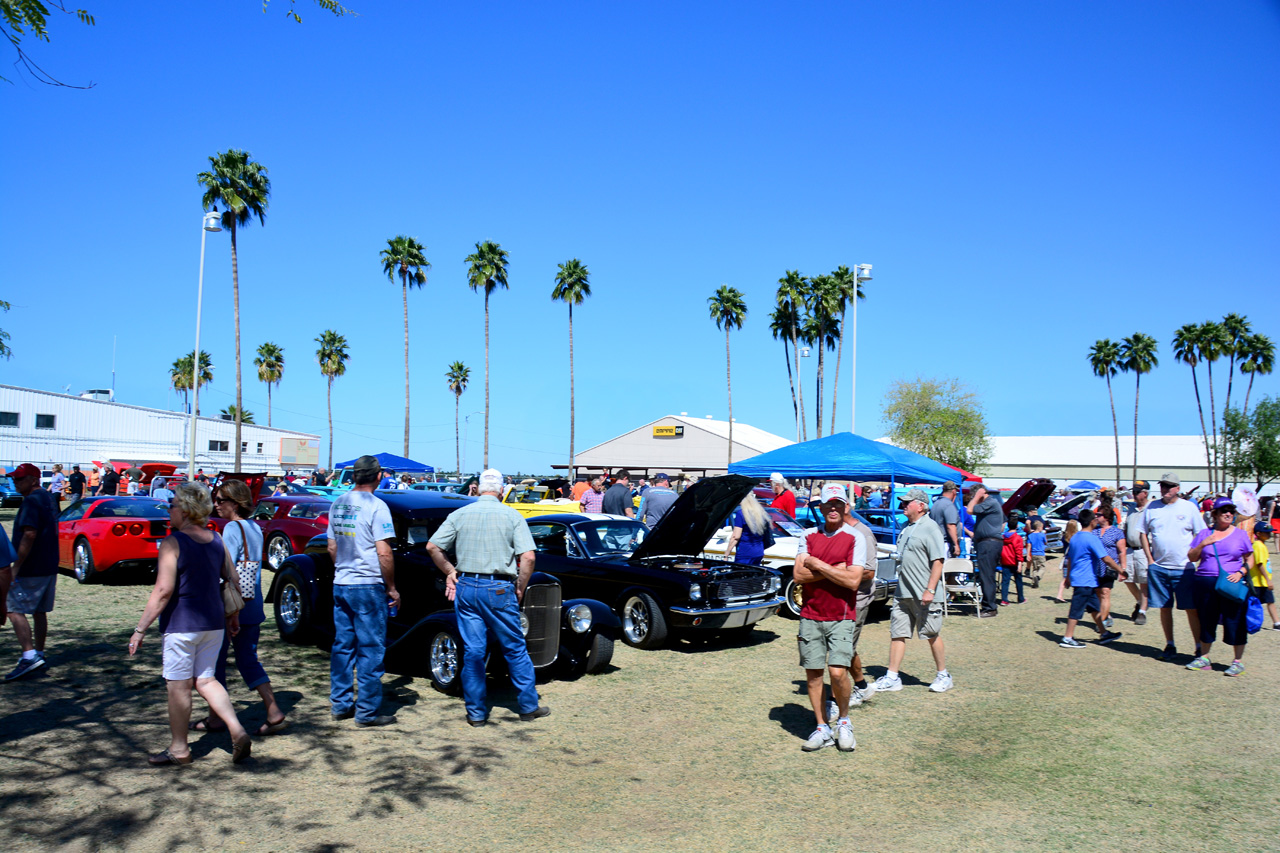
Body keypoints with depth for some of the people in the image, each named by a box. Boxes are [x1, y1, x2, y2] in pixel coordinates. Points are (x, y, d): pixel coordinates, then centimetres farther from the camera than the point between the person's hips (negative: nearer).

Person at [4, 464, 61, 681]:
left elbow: (29, 535, -23)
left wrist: (16, 567, -22)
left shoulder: (32, 501, -14)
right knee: (39, 612, 15)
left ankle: (29, 655, -17)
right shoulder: (48, 498, 15)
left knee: (14, 609, -8)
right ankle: (38, 654, 21)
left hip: (32, 568, -9)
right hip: (50, 567, 9)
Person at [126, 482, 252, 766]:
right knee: (205, 680, 15)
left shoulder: (172, 543, -13)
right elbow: (233, 579, 11)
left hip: (182, 625, -6)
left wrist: (140, 629, -12)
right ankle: (237, 732, 2)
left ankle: (178, 749, 19)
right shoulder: (215, 539, 6)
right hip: (214, 623, 7)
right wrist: (233, 615, 23)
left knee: (178, 686, 7)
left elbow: (163, 591, -18)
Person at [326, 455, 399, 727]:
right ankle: (367, 712, 6)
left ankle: (340, 705, 22)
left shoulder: (338, 504, 9)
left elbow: (332, 547, 16)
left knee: (342, 646, 15)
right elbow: (384, 554, -17)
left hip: (340, 585, 7)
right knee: (371, 649, 1)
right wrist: (392, 588, -8)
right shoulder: (376, 505, -14)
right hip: (368, 586, -7)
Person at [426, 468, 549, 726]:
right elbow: (528, 557, -10)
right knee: (515, 649, 10)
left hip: (465, 587, 3)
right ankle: (529, 706, 18)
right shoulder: (512, 515, -3)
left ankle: (476, 712, 14)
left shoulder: (459, 514, 5)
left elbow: (432, 547, 4)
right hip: (499, 588, -2)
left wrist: (450, 571, 14)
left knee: (472, 651, 9)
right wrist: (520, 588, 1)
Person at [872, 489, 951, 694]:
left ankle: (943, 676, 21)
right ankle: (892, 678, 10)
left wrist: (930, 590, -22)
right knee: (897, 634, 6)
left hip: (924, 595, -8)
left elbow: (938, 561, -16)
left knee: (932, 635, 5)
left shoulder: (930, 528, -12)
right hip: (903, 593, 8)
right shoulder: (906, 528, 14)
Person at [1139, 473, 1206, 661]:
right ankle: (1169, 646, 18)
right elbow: (1143, 533, 10)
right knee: (1164, 608, 8)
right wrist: (1150, 559, 1)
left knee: (1192, 608, -1)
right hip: (1158, 567, 2)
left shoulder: (1189, 507, 1)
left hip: (1184, 568, -2)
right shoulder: (1151, 507, 6)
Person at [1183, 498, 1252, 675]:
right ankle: (1204, 658, 20)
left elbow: (1250, 560, 7)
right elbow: (1191, 557, 7)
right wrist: (1202, 544, -9)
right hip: (1205, 584, 2)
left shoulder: (1240, 534, 7)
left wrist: (1240, 572, -10)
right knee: (1206, 621, 9)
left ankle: (1238, 660, 10)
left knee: (1235, 622, -2)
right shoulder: (1204, 534, 10)